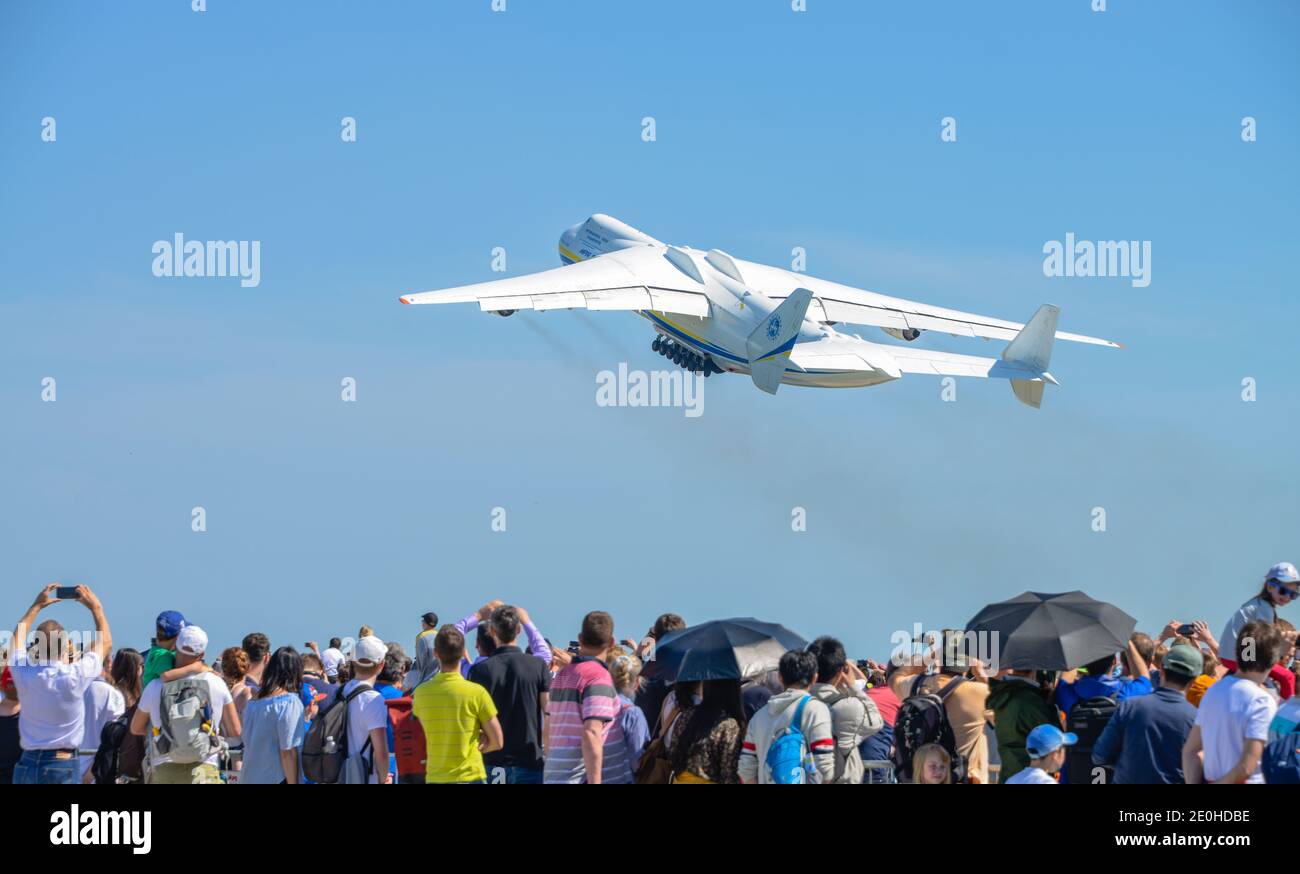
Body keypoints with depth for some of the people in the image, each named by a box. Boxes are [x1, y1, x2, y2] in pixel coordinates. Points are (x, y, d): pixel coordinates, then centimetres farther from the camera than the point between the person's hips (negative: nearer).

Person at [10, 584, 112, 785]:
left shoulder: (25, 676, -3)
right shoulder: (74, 677, -10)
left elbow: (17, 639, 20)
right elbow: (105, 642, 8)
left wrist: (36, 606, 29)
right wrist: (95, 607, 19)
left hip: (26, 764, 4)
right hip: (63, 766, -4)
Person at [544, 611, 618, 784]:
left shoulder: (561, 674, 15)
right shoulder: (598, 677, -11)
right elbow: (591, 734, -21)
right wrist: (594, 782, -23)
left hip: (553, 777, 8)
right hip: (579, 779, -8)